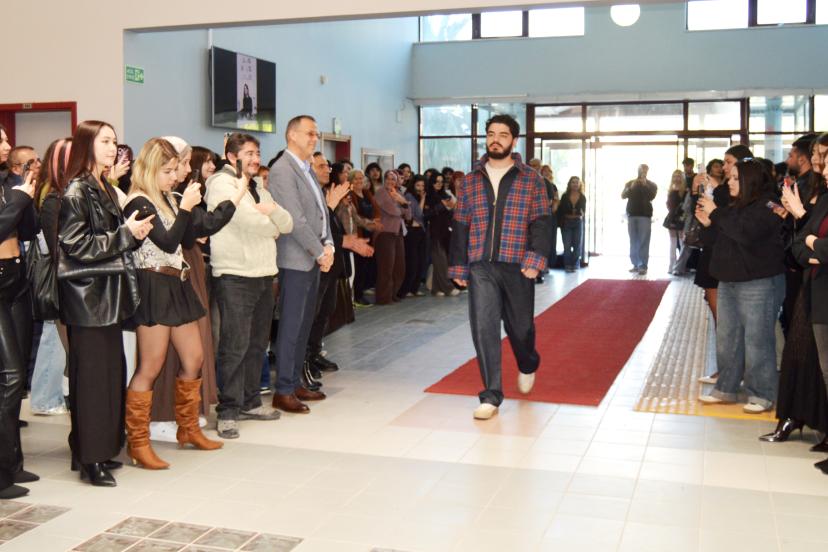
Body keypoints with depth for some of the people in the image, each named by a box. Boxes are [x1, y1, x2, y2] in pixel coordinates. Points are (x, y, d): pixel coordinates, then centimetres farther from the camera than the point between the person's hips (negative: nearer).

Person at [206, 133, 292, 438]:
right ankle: (228, 411, 0)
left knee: (257, 343, 14)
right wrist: (273, 227, 2)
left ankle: (250, 401, 25)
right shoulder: (222, 185, -7)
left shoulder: (258, 189, 19)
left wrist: (272, 209, -9)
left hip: (264, 275, 8)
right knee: (235, 346, -7)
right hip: (235, 276, -8)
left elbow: (287, 224, 11)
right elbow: (250, 221, -19)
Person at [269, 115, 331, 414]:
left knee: (304, 324, 13)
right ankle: (283, 391, 3)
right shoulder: (282, 170, -12)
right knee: (291, 326, -4)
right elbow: (296, 219, -18)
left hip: (315, 257, 9)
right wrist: (320, 252, -14)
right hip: (296, 259, -9)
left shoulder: (308, 169, 17)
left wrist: (328, 246, 1)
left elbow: (322, 210, 16)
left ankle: (296, 383, 22)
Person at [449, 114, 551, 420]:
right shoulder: (471, 180, 10)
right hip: (480, 267, 1)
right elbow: (460, 225, 11)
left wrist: (535, 258, -17)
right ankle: (491, 395, -2)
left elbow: (540, 223, -4)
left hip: (517, 265, -1)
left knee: (519, 326, 11)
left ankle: (527, 366, 44)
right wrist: (458, 266, 7)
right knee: (483, 328, -8)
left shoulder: (531, 179, 3)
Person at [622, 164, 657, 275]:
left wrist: (645, 185, -13)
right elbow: (623, 196, 0)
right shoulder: (630, 183, 13)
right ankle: (635, 264, 8)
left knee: (643, 241, -9)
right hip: (631, 214, 3)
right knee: (633, 241, 3)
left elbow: (651, 196, -7)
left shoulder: (651, 185, 9)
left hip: (645, 215, -2)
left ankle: (642, 266, -11)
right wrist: (631, 187, -14)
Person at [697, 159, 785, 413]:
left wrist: (716, 214, -18)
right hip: (729, 281, 9)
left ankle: (761, 394, 6)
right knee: (727, 338, 12)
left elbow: (744, 233, -26)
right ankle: (727, 388, 22)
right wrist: (708, 223, 6)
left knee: (757, 340, -3)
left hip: (759, 284, -9)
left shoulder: (766, 205, -11)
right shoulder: (737, 205, 15)